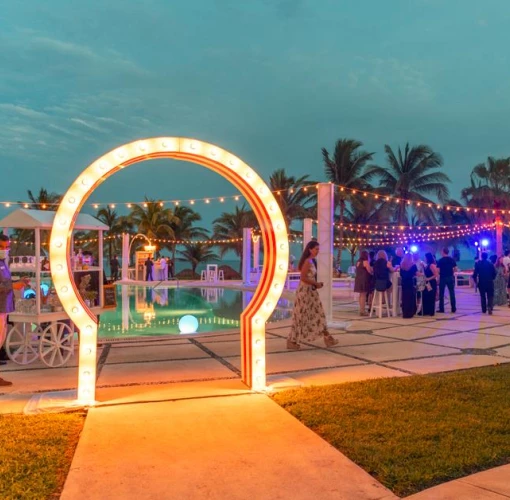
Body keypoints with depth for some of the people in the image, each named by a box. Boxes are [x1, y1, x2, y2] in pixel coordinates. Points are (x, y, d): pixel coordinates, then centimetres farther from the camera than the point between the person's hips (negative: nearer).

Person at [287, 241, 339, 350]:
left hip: (310, 291, 10)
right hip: (305, 291, -10)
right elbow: (303, 278, -23)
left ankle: (327, 338, 16)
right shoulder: (307, 261, -17)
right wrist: (316, 284, -13)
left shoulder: (310, 261, 12)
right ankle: (292, 341, 8)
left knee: (318, 314, 11)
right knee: (300, 317, -2)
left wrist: (316, 284, 4)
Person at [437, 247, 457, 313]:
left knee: (441, 294, 4)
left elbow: (438, 270, -11)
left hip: (442, 278, -3)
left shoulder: (440, 260, -7)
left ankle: (441, 309, 4)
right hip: (450, 277, 3)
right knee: (452, 293, 6)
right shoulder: (452, 259, 2)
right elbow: (455, 269, 2)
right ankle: (453, 308, 8)